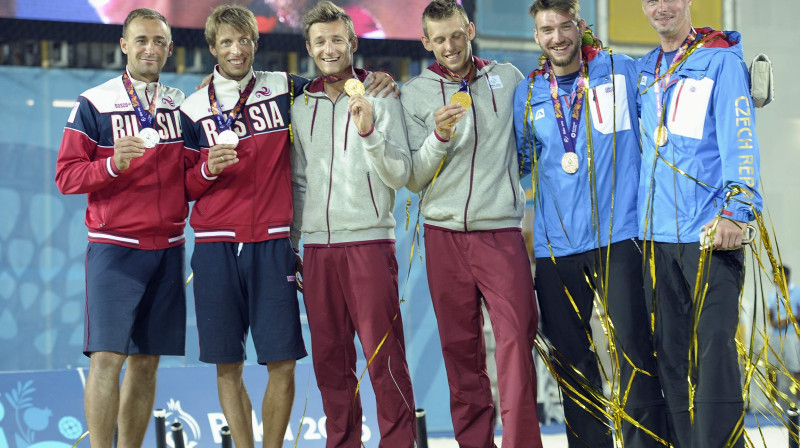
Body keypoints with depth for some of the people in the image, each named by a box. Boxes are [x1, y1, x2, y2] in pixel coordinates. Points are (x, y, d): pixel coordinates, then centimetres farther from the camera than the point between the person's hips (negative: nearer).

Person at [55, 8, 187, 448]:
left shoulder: (183, 105, 13)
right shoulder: (93, 104, -1)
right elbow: (67, 176, -6)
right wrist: (113, 164, -23)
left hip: (168, 248, 4)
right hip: (115, 247, -4)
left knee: (146, 361, 4)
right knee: (107, 357, -12)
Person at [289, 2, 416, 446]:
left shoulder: (379, 99, 2)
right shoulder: (301, 108, 14)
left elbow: (399, 175, -5)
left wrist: (368, 130, -19)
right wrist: (288, 246, 16)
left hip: (369, 241, -4)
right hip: (317, 245, 4)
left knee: (383, 355, -8)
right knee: (330, 358, 6)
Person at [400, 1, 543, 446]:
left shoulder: (509, 78, 9)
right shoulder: (415, 94, 6)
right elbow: (414, 179, 1)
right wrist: (439, 137, -14)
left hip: (502, 230, 0)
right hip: (445, 232, 1)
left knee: (517, 335, -13)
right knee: (460, 346, 2)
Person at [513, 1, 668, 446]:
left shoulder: (624, 72, 2)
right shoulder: (527, 94, 12)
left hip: (618, 237, -4)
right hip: (556, 243, 4)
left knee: (633, 350, -10)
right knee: (570, 360, 7)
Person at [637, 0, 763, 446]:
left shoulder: (722, 59, 0)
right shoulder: (644, 70, 17)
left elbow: (740, 138, -8)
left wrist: (735, 210, -18)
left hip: (711, 231, -6)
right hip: (658, 234, 6)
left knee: (714, 344, -11)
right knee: (671, 351, 5)